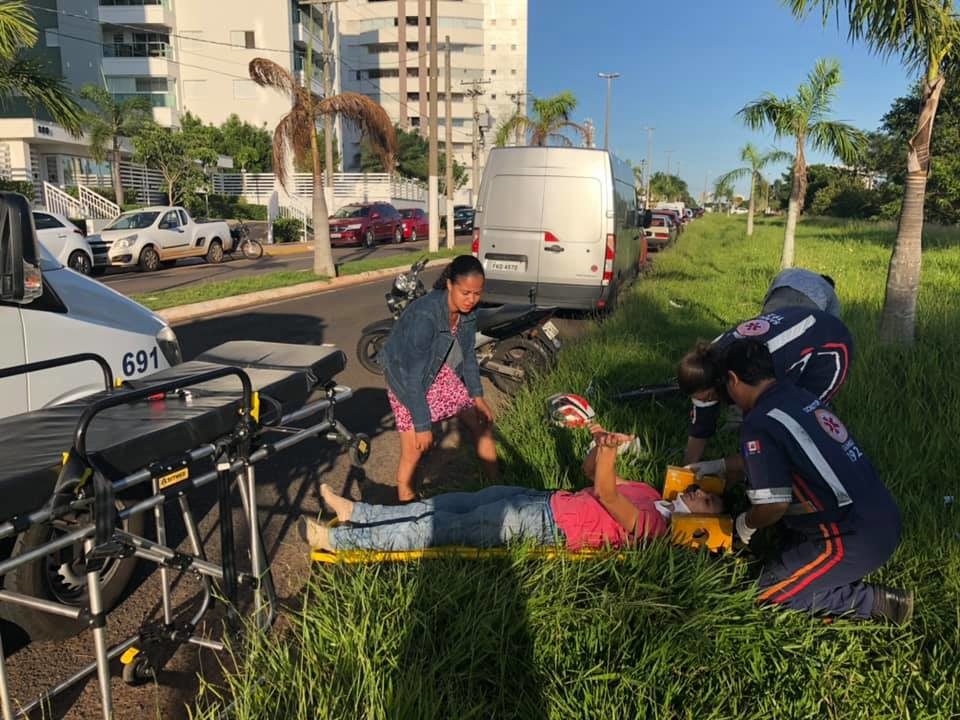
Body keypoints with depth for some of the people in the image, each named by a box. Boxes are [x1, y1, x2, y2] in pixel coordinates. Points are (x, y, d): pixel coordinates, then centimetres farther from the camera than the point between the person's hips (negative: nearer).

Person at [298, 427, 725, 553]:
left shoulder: (651, 522, -12)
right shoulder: (649, 494, 14)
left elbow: (604, 493, -26)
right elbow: (593, 473, 18)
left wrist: (608, 449, -37)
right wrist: (603, 444, 1)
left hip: (545, 524, -8)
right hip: (547, 500, 8)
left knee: (443, 527, -10)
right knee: (450, 505, 4)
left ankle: (335, 539, -4)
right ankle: (353, 512, 11)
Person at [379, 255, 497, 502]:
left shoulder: (468, 311, -14)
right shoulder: (425, 314, -35)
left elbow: (467, 354, 1)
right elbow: (414, 374, -32)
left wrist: (477, 396, -5)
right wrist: (422, 424, -29)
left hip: (440, 372, 6)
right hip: (406, 378, -6)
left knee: (483, 424, 5)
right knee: (413, 452, -11)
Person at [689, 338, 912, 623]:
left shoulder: (759, 423, -18)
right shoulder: (799, 396, 8)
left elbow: (774, 505, -20)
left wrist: (746, 523, 2)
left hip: (858, 538, -9)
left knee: (772, 589, 7)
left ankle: (876, 601, 3)